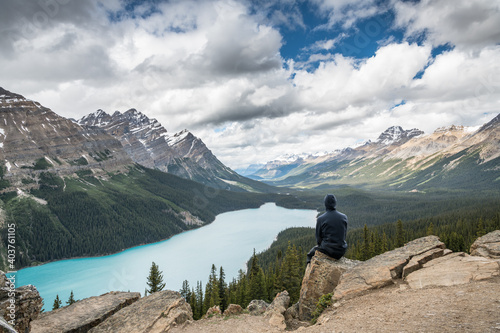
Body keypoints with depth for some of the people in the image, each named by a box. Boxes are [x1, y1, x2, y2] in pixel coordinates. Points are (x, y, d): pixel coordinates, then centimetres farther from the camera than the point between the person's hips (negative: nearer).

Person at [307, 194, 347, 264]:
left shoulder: (320, 219, -11)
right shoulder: (344, 217, -1)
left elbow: (318, 240, -3)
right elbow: (344, 235, 9)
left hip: (327, 251, -3)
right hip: (341, 251, 3)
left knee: (310, 254, 25)